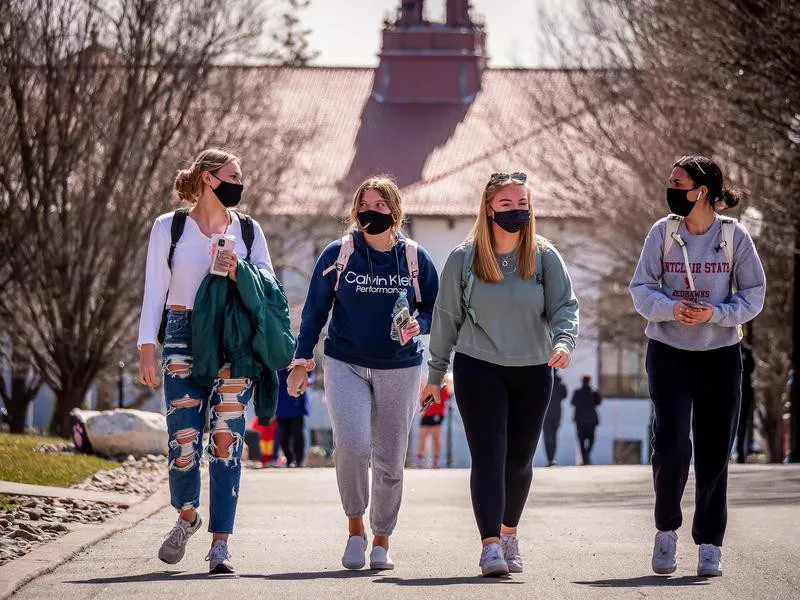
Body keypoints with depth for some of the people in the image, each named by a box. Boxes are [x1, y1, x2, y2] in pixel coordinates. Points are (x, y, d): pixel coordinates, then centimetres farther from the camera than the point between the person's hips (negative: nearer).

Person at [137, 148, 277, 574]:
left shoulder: (248, 230, 11)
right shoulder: (169, 228, 7)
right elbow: (155, 289, 5)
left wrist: (240, 273, -10)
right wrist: (147, 347, -3)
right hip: (184, 339, -1)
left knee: (226, 441, -6)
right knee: (184, 440, -8)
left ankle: (220, 543, -3)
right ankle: (186, 515, 22)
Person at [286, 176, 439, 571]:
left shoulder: (415, 258, 3)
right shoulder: (338, 255, 1)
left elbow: (436, 309, 10)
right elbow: (315, 309, 6)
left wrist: (418, 325, -12)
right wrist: (303, 358, -1)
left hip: (400, 369, 1)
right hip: (346, 365, -1)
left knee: (390, 459, 3)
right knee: (352, 444, -21)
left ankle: (382, 540, 19)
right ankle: (355, 526, 0)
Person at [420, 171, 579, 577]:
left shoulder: (544, 257, 1)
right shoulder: (463, 259, -1)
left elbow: (565, 307, -3)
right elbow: (446, 318, 5)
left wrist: (563, 342, -24)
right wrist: (435, 374, 9)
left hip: (532, 371, 2)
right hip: (478, 369, -2)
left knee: (519, 459, 10)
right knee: (488, 456, -12)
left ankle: (509, 533, 30)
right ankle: (490, 545, -18)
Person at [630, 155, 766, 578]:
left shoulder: (734, 236, -5)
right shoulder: (663, 232, -2)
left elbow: (753, 296, -3)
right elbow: (641, 289, -2)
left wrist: (715, 313, -20)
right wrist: (672, 308, -21)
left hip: (720, 355, 0)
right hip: (669, 352, 0)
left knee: (714, 453, 4)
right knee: (671, 444, -13)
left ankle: (709, 545, 15)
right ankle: (666, 530, 8)